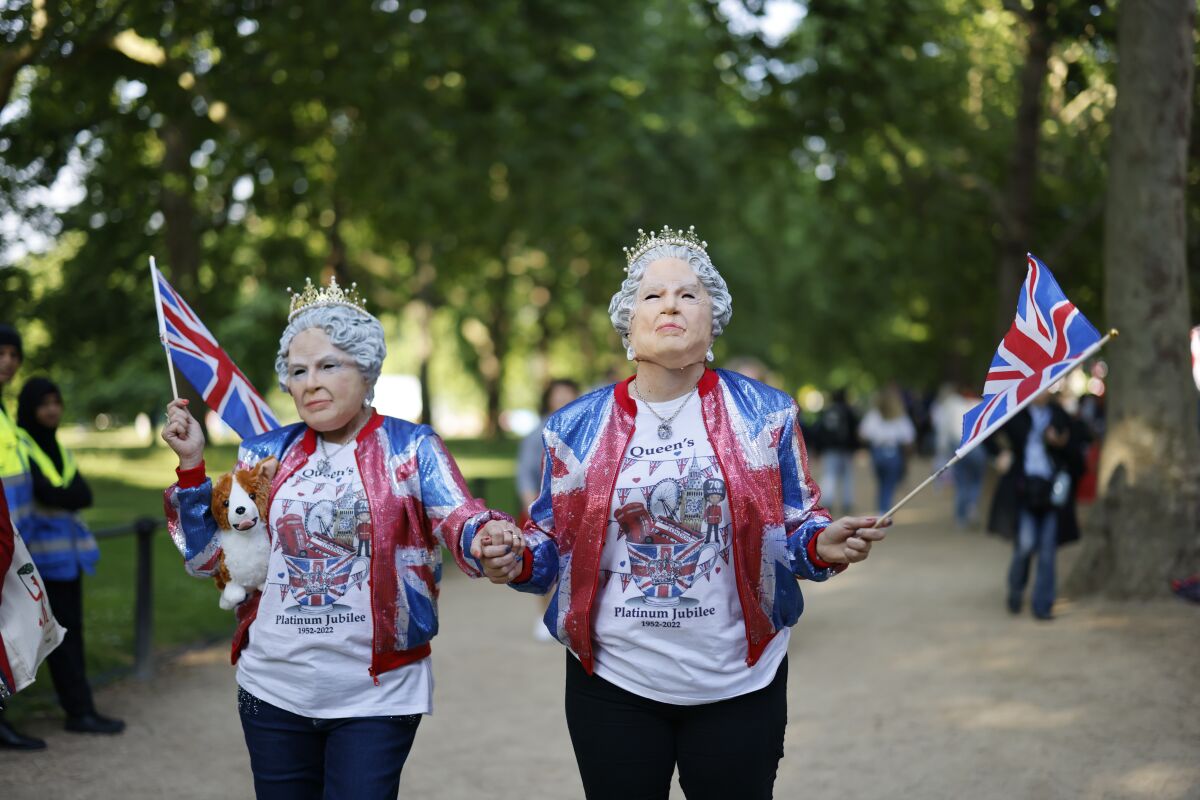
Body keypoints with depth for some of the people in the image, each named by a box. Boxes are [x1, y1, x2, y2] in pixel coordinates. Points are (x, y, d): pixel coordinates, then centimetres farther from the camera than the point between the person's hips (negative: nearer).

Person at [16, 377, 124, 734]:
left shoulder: (56, 448, 14)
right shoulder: (18, 447, -8)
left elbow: (85, 495, -1)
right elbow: (47, 493, -22)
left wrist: (57, 495, -15)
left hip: (68, 548, 7)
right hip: (41, 551, -7)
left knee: (71, 628, 7)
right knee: (61, 630, -5)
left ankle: (78, 709, 10)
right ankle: (80, 710, -3)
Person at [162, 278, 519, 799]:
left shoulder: (411, 448, -3)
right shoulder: (266, 454, 7)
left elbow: (460, 521, -17)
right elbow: (206, 557, 9)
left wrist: (490, 538, -40)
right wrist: (191, 464, -2)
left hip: (377, 696, -3)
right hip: (273, 691, 4)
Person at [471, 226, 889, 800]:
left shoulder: (764, 413, 0)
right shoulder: (577, 427, 2)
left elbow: (793, 528, 3)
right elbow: (553, 541, 7)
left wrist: (823, 547, -18)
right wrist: (517, 561, -14)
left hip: (740, 683, 0)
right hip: (613, 684, 1)